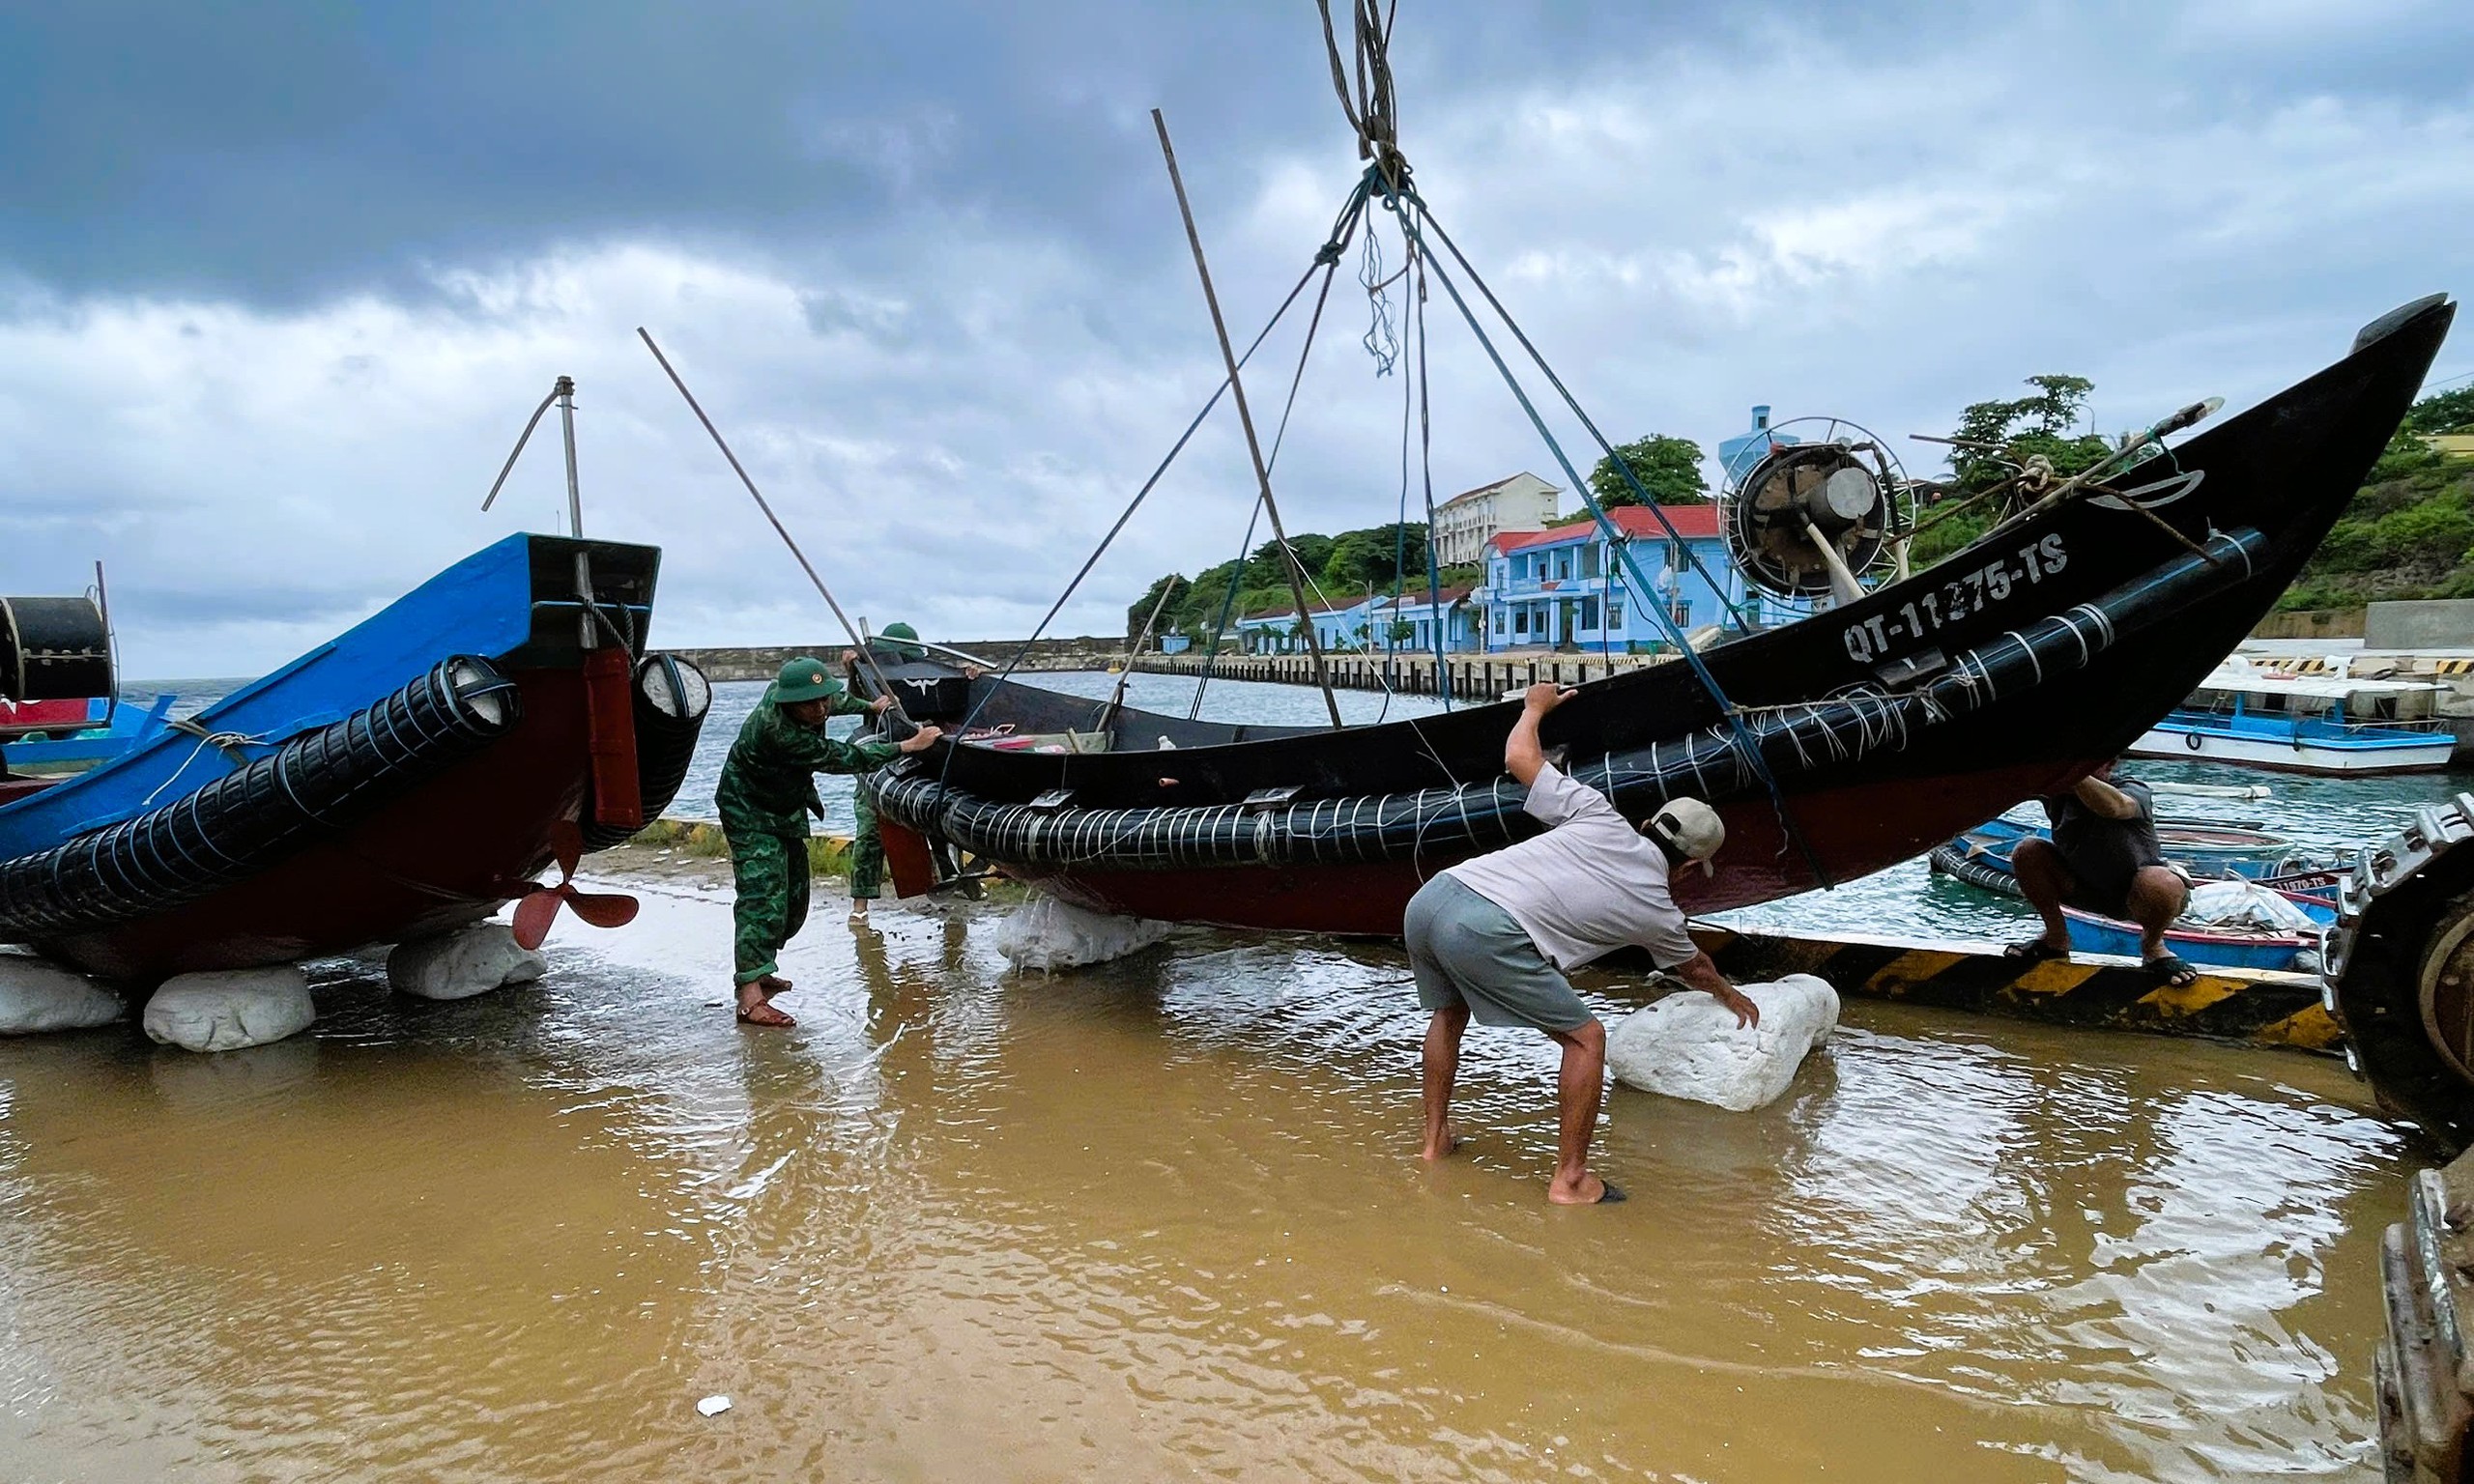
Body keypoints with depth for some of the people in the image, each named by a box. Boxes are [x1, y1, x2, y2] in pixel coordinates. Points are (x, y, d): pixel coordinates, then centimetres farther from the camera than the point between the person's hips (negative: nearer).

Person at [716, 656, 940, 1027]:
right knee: (763, 898, -21)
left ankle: (758, 971, 26)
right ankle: (750, 998, -28)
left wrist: (868, 706, 25)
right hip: (750, 814, -9)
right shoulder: (777, 731, -37)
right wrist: (909, 746, -26)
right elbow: (844, 758, -31)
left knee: (794, 900, 13)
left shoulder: (784, 687, -13)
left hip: (786, 809, 9)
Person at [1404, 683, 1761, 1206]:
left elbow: (1519, 757, 23)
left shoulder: (1601, 818, 20)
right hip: (1486, 932, -6)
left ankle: (1436, 1140, 40)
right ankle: (1570, 1181, 16)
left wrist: (1535, 706, 43)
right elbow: (1693, 967, 41)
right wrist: (1731, 996, 63)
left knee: (1449, 1013, 32)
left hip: (1430, 895, 6)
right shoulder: (1658, 912, 18)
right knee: (1585, 1038, 12)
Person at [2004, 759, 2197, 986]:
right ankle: (2055, 937, 5)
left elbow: (2114, 806, -53)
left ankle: (2153, 946, -3)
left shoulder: (2135, 793, -28)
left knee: (2163, 885, -39)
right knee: (2027, 852, -16)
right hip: (2087, 889, 4)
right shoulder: (2058, 794, -12)